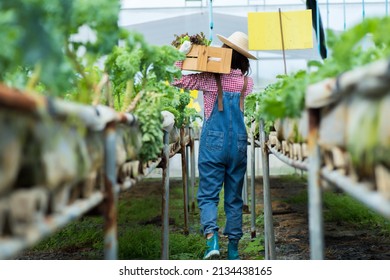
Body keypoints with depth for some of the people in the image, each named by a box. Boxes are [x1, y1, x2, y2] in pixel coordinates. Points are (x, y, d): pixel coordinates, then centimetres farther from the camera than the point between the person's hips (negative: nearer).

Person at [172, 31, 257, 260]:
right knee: (234, 198, 10)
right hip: (239, 142, 3)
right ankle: (233, 251, 13)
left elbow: (178, 80, -4)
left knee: (208, 195, 0)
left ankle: (212, 238, -23)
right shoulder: (247, 82, 3)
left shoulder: (211, 78, -5)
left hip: (214, 141, -3)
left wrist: (181, 55, 3)